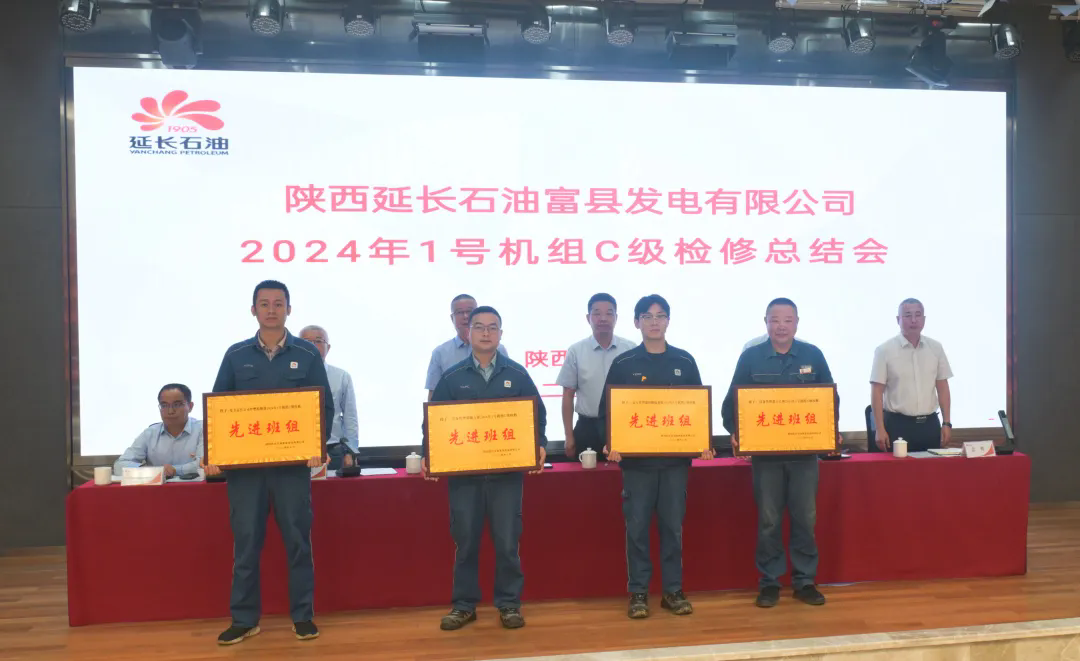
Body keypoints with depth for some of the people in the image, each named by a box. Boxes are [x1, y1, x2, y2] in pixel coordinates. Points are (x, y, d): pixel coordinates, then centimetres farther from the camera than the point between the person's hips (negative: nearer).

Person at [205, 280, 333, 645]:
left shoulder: (307, 354, 3)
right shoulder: (236, 355, 8)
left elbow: (325, 406, 2)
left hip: (293, 461, -1)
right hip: (243, 461, 1)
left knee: (298, 539, 5)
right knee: (245, 541, 6)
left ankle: (302, 616, 16)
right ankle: (244, 618, 18)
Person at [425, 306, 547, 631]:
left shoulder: (517, 374, 6)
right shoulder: (452, 377, 6)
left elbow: (538, 415, 6)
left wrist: (540, 446, -9)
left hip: (507, 470, 0)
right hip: (462, 470, 1)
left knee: (507, 541, 5)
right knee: (465, 541, 7)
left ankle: (509, 603, 18)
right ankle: (464, 604, 21)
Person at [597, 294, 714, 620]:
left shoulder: (685, 362, 6)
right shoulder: (623, 364, 1)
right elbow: (607, 410, 1)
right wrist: (611, 443, -14)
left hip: (676, 458, 1)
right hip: (636, 459, -1)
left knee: (673, 526, 8)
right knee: (637, 527, 3)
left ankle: (673, 591, 19)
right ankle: (638, 592, 14)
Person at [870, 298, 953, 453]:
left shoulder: (936, 348, 6)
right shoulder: (885, 350, -6)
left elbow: (942, 387, 11)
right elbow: (877, 391, -7)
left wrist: (947, 423, 6)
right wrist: (880, 429, -11)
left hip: (929, 424, 4)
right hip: (897, 424, -4)